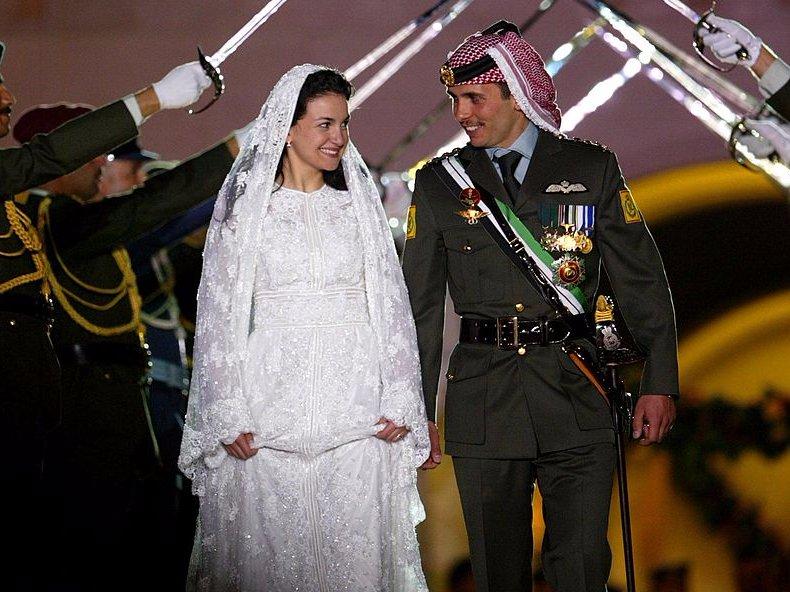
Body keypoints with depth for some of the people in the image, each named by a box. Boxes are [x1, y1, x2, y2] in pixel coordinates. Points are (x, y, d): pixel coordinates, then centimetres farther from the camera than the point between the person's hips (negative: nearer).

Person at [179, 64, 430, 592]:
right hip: (271, 407, -1)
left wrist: (399, 401, 0)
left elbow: (392, 305, 9)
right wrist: (228, 418, -4)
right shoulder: (247, 208, 4)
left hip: (356, 410, 2)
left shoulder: (360, 203, 11)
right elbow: (219, 316, 3)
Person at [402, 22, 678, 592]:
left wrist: (660, 383, 1)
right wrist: (417, 413, 7)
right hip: (483, 406, 1)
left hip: (576, 400, -1)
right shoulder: (440, 183, 7)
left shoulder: (592, 169, 5)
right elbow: (420, 305, 9)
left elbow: (642, 280, 6)